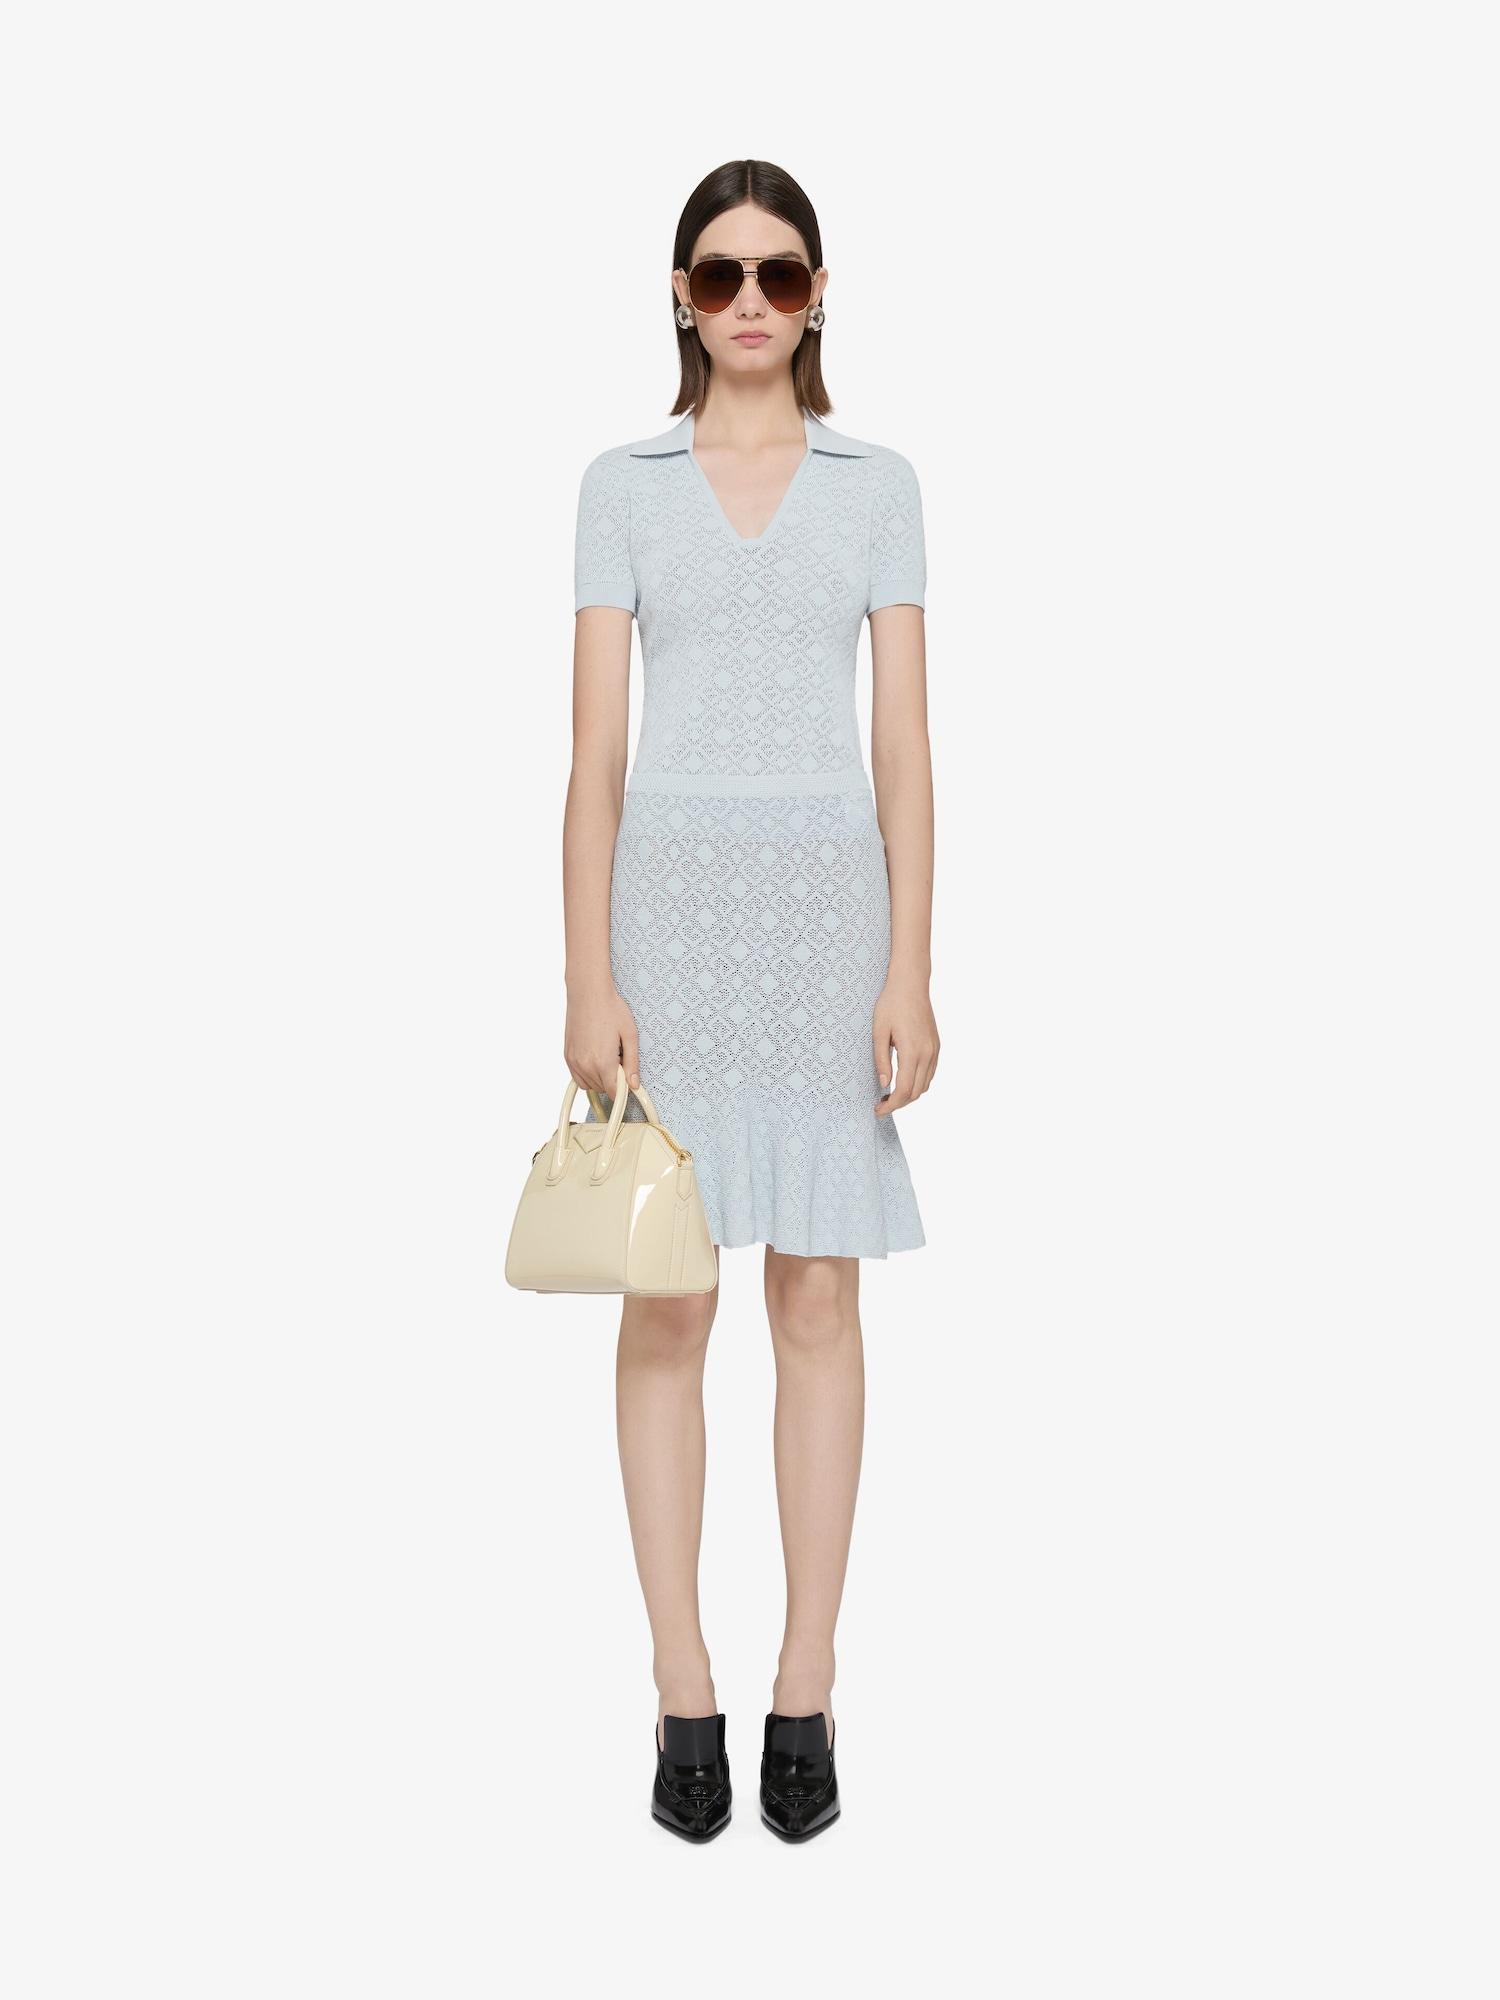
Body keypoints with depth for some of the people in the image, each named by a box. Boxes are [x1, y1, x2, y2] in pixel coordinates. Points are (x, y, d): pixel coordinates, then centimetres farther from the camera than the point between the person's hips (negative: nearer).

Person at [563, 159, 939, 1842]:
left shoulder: (878, 485, 8)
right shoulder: (621, 485, 6)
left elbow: (905, 746, 3)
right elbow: (593, 749, 1)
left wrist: (910, 975, -5)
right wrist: (587, 982, -7)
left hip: (827, 902, 1)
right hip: (671, 898, 0)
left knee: (819, 1299, 2)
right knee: (665, 1304, 1)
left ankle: (806, 1690, 14)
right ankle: (685, 1694, 13)